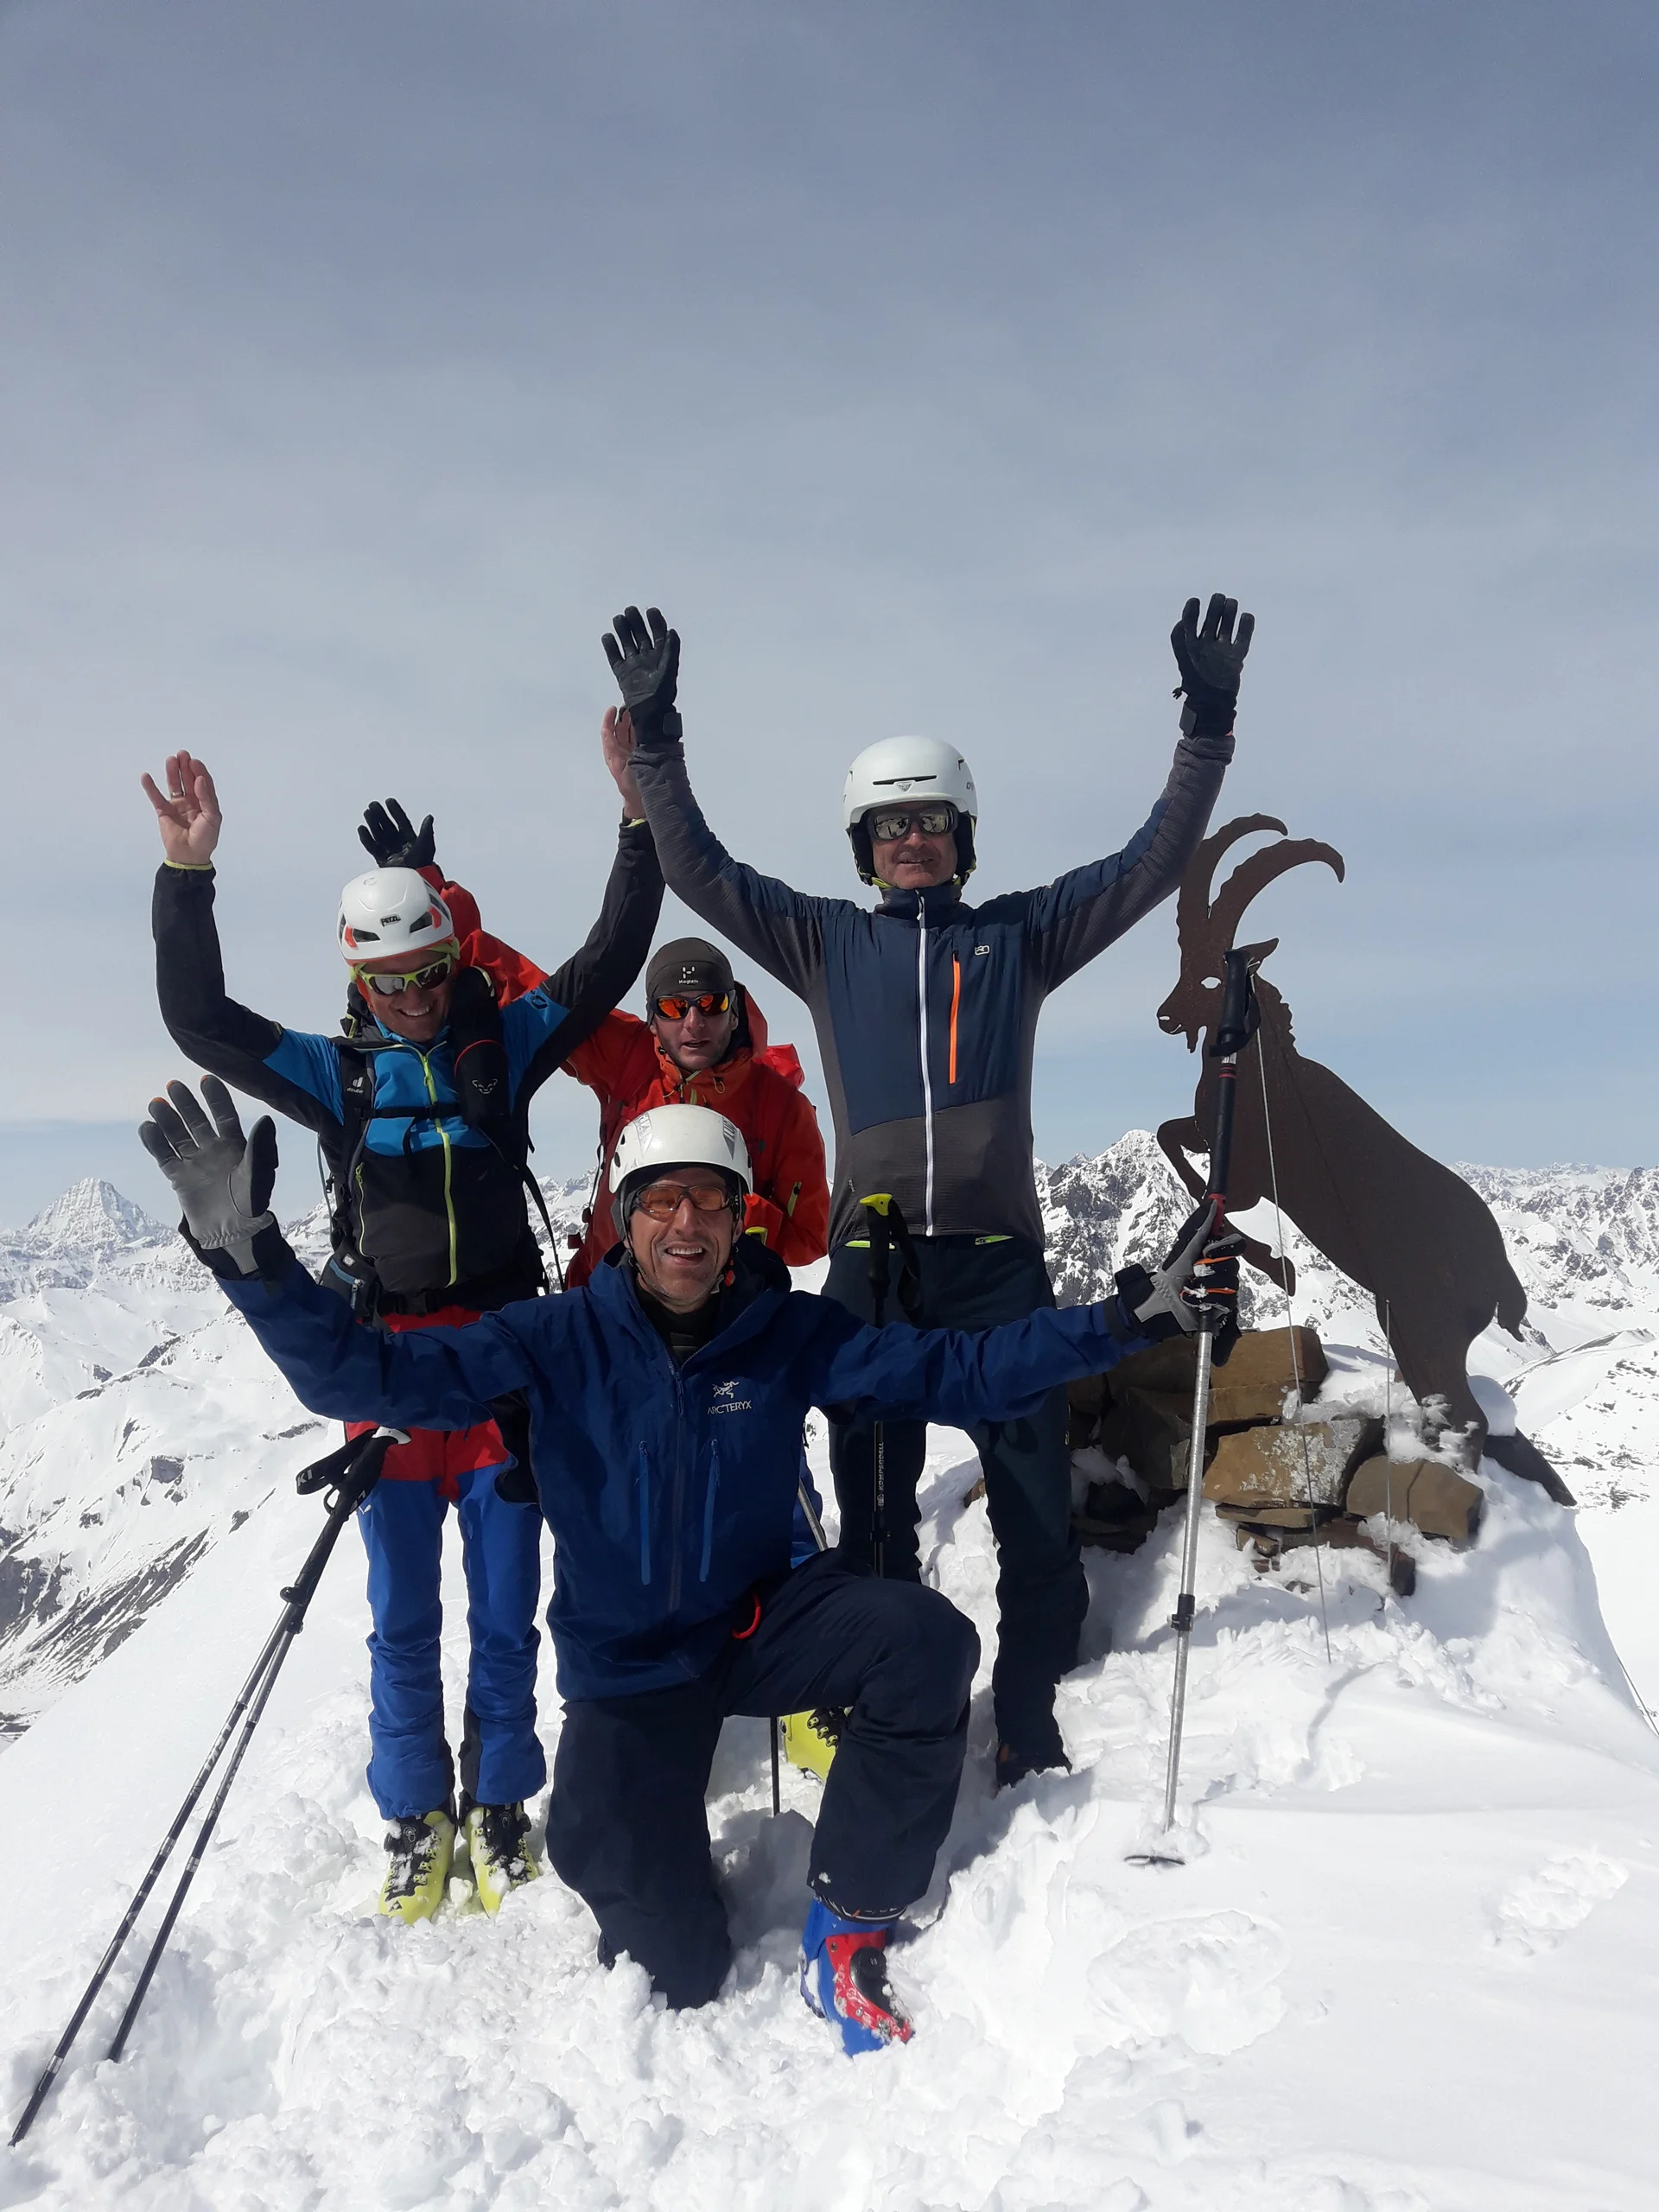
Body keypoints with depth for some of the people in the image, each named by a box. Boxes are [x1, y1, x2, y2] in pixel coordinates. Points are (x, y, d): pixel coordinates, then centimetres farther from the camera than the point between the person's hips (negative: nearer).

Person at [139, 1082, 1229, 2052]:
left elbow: (957, 1371, -12)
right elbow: (370, 1375, -21)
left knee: (928, 1643, -28)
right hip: (625, 1662, -1)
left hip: (760, 1616, 2)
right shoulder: (561, 1338, -15)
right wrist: (249, 1255, -36)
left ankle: (846, 1935, -7)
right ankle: (647, 1851, 31)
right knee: (678, 1967, -8)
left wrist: (1122, 1320, -22)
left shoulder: (790, 1332, -11)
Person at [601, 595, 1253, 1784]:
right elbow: (701, 870, 8)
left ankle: (1029, 1712, 15)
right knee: (874, 1502, 9)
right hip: (870, 1258, 1)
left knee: (1035, 1498, 0)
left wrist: (1207, 728, -4)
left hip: (1000, 1259, 0)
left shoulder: (1020, 935, 12)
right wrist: (655, 737, -2)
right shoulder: (825, 942, 13)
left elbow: (1150, 864, 7)